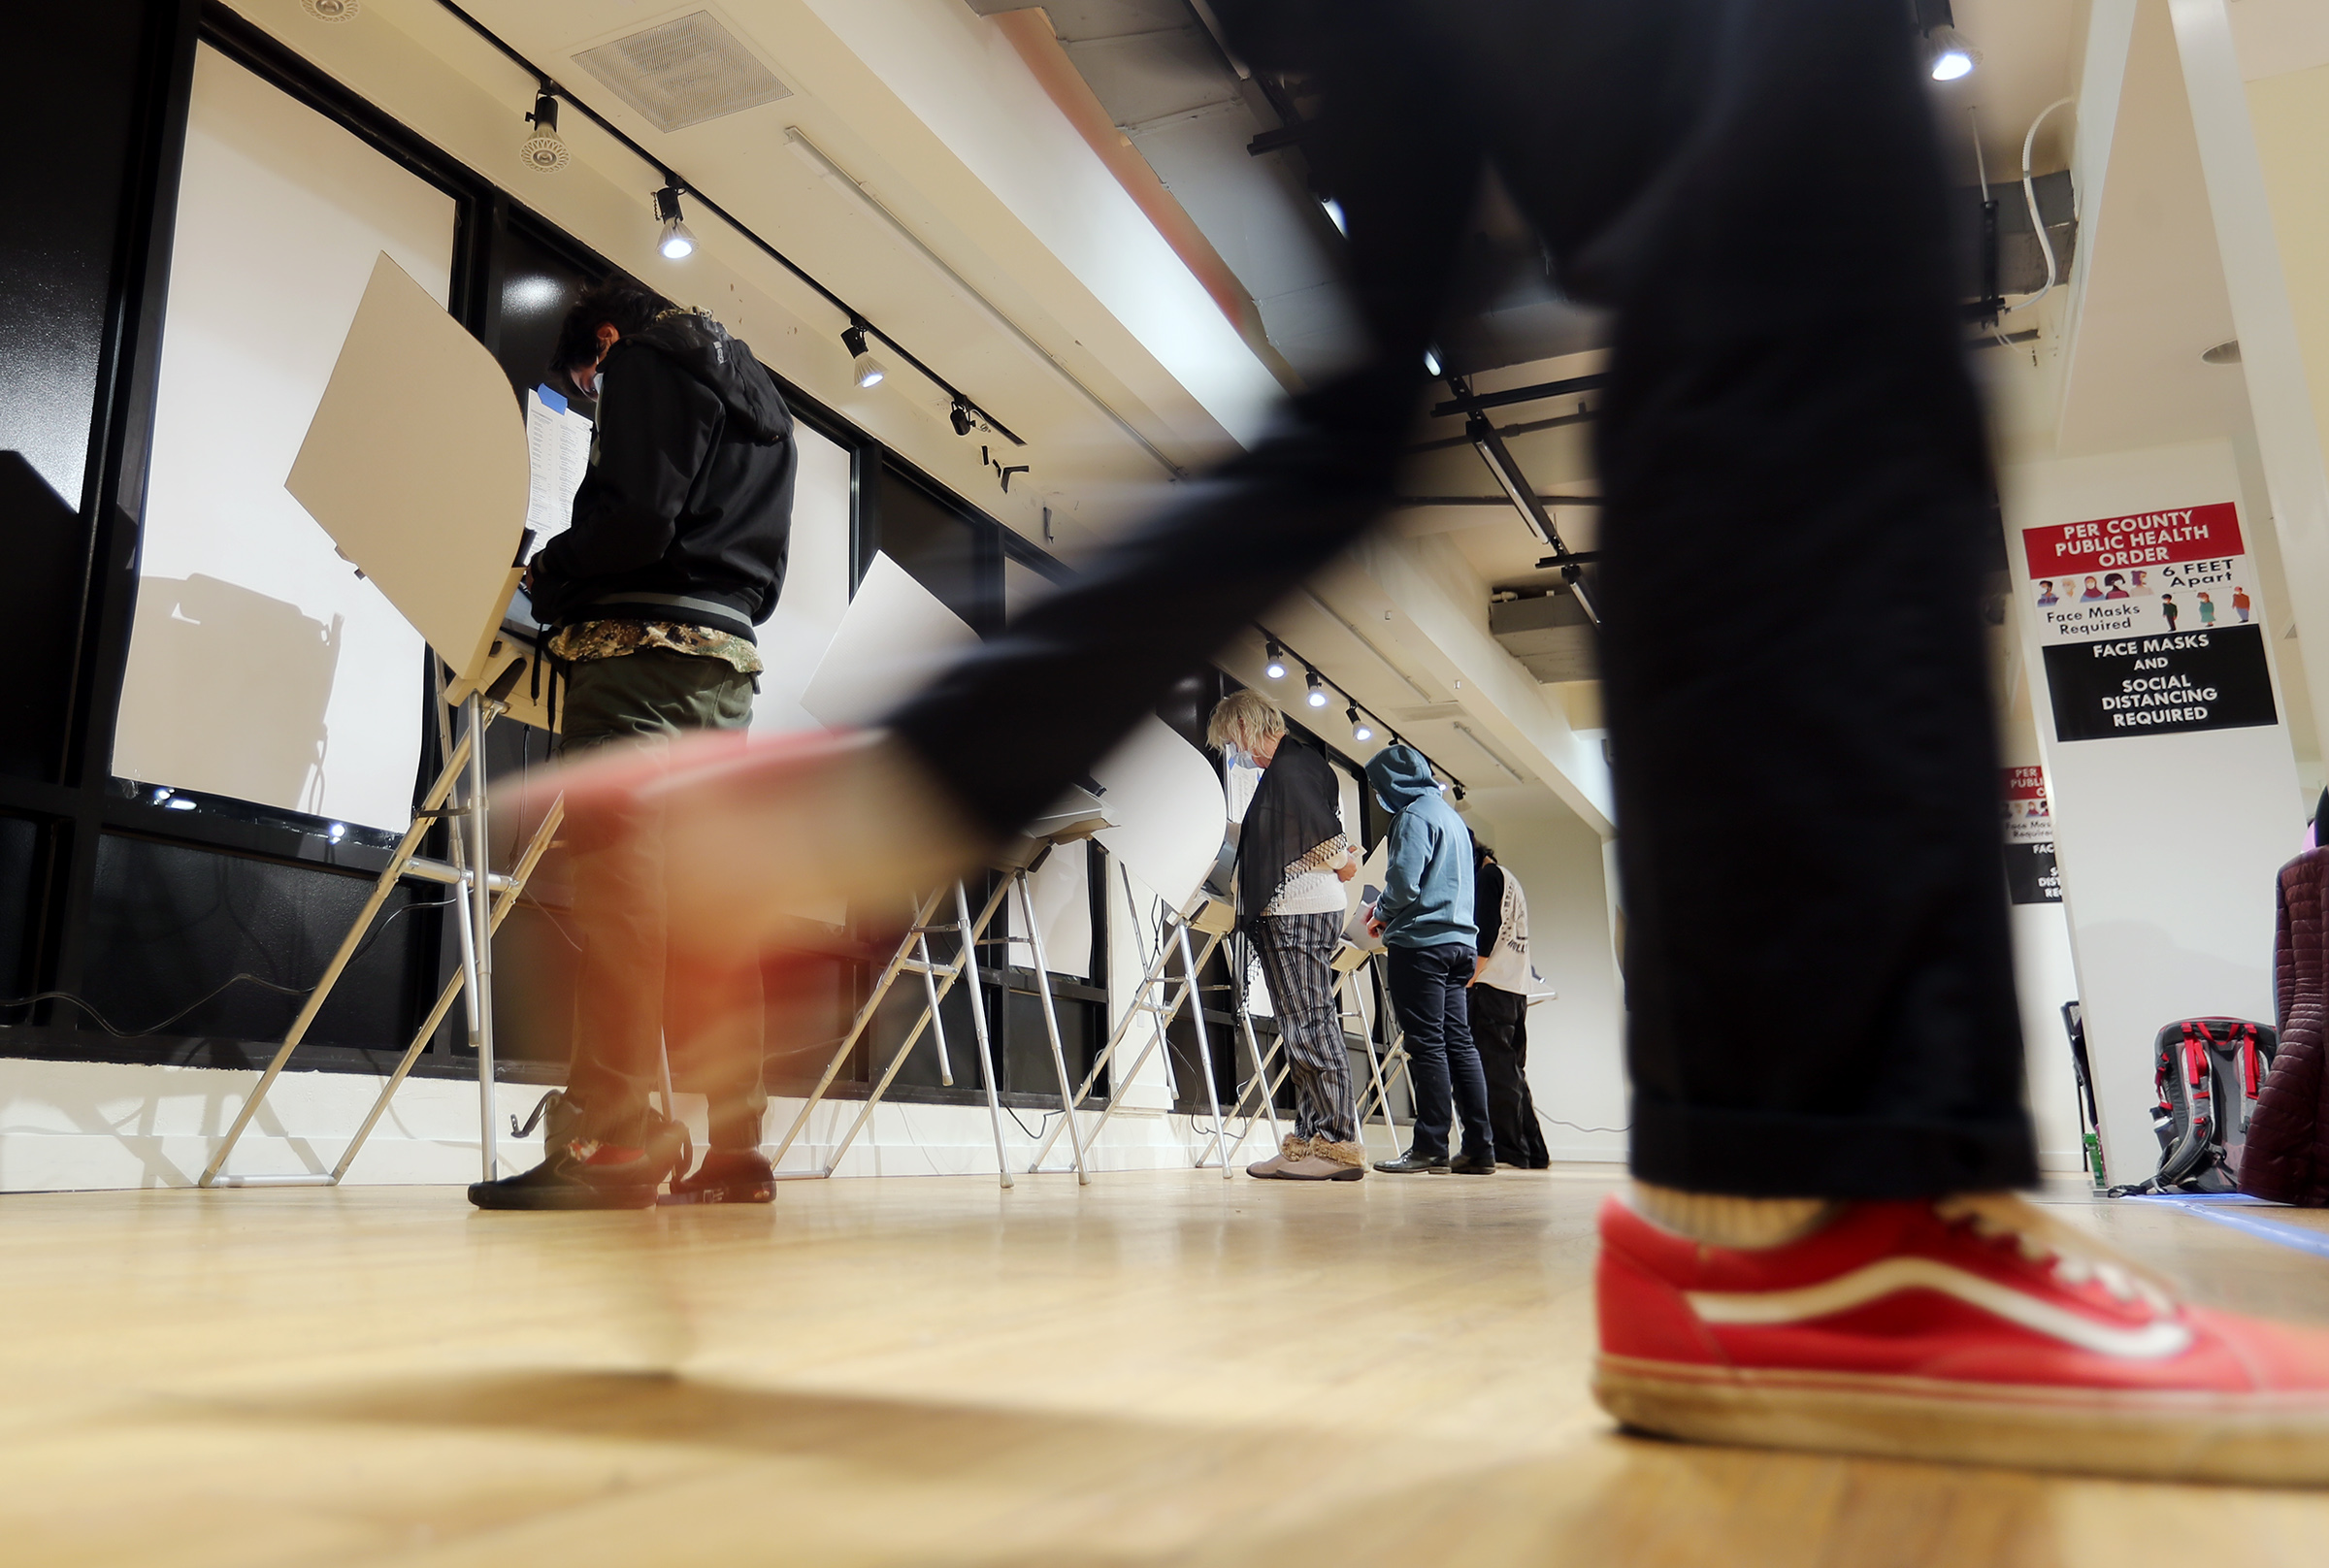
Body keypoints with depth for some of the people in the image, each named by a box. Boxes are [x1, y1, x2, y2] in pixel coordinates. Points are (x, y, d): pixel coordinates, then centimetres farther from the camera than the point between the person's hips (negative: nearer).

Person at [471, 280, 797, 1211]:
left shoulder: (644, 361, 5)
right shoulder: (762, 397, 31)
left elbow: (634, 518, -12)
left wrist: (547, 575, 3)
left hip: (641, 644, -8)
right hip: (728, 657, 8)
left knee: (619, 872, -15)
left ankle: (614, 1141, -21)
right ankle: (734, 1151, 1)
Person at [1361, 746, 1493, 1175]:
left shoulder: (1414, 814, -8)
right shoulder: (1450, 815, 22)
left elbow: (1404, 882, -18)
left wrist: (1380, 915, 1)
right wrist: (1388, 911, 19)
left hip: (1421, 941, -9)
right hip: (1458, 940, 9)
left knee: (1426, 1044, -8)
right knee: (1458, 1042, 7)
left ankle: (1430, 1147, -6)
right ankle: (1479, 1148, 6)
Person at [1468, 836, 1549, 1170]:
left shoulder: (1487, 876, -5)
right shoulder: (1509, 879, 24)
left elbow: (1485, 934, -14)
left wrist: (1470, 980, -15)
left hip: (1492, 984, -10)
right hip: (1517, 986, 10)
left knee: (1494, 1068, -10)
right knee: (1511, 1070, 11)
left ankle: (1507, 1151, -12)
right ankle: (1533, 1151, 12)